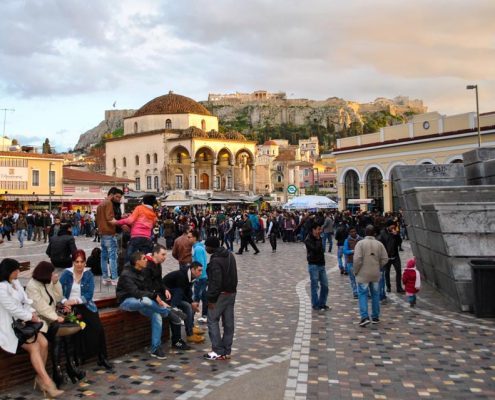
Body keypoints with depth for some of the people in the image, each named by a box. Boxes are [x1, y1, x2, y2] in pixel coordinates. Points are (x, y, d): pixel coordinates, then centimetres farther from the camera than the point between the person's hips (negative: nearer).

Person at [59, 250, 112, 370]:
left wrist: (76, 301, -20)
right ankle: (77, 357, -17)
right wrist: (65, 301, -28)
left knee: (98, 327, -21)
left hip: (85, 305, 1)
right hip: (70, 306, -1)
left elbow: (89, 294, -4)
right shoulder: (66, 274, 3)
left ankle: (102, 358, -10)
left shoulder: (88, 274, 5)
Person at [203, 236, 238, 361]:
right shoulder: (230, 255, 9)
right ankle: (226, 351, 14)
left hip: (220, 294, -9)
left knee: (212, 321, 1)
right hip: (231, 293, 9)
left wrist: (211, 298, -17)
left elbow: (215, 282, -23)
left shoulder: (216, 260, -20)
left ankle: (218, 351, -1)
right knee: (228, 322, 9)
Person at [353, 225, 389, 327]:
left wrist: (356, 271, -3)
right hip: (376, 274, 3)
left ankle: (365, 317, -11)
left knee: (363, 295, 1)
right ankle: (375, 317, 22)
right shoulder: (379, 244, 1)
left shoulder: (360, 243, -10)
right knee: (375, 295, 14)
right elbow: (385, 259, 0)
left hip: (363, 274, -3)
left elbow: (357, 259, -16)